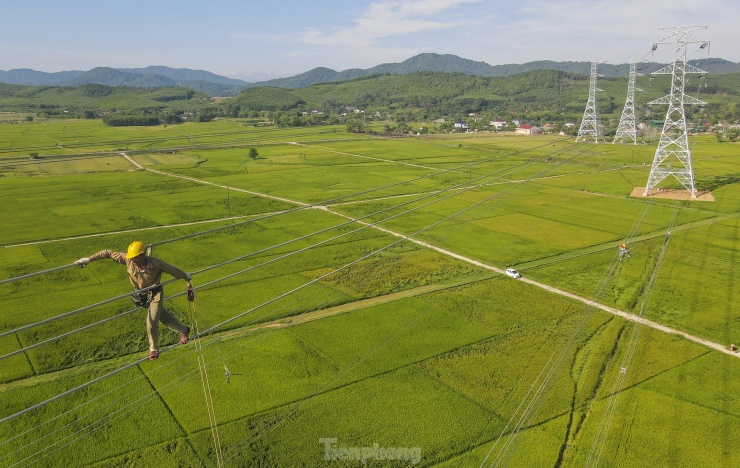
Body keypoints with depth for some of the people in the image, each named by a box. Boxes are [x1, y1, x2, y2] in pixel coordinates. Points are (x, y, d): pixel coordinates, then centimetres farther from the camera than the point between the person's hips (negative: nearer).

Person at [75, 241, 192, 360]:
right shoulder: (127, 259, -18)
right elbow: (108, 253, -13)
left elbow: (173, 270, -13)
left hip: (155, 294, -4)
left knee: (151, 323, -8)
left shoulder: (155, 263, -26)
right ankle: (184, 330, 43)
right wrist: (88, 259, -15)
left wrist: (186, 277, 1)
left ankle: (154, 349, 18)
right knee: (165, 317, 18)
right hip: (141, 295, 4)